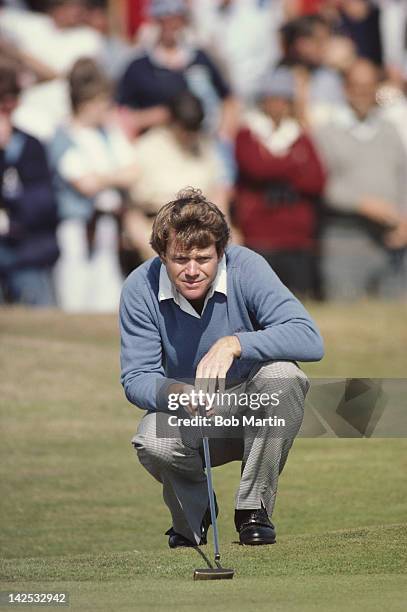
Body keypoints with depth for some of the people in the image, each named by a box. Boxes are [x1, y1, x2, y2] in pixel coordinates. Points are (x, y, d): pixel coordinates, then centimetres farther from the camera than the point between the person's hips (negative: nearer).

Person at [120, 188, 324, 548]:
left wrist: (235, 343, -43)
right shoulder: (140, 289, -14)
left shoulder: (247, 268, -20)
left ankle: (254, 508, -12)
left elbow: (310, 339, -29)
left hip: (252, 412, 0)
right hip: (189, 420, 0)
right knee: (152, 441, -33)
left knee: (281, 375, -33)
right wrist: (173, 393, -37)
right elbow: (136, 377, -13)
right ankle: (194, 515, 4)